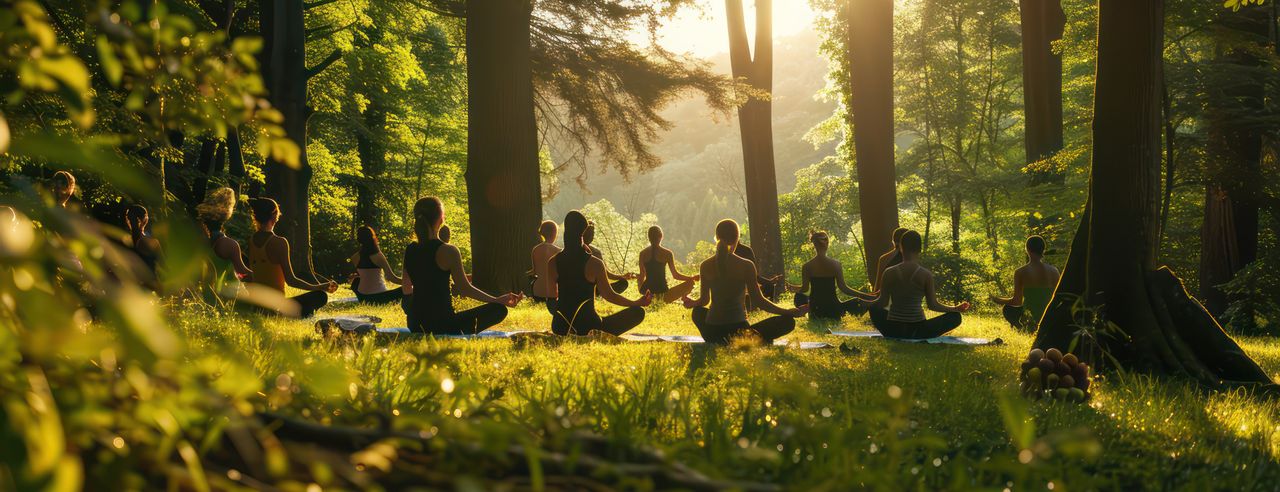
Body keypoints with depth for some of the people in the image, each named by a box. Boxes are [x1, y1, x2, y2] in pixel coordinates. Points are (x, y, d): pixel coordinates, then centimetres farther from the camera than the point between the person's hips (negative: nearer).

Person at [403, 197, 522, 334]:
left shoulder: (409, 250, 4)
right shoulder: (448, 252, -13)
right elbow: (465, 289, -8)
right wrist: (497, 300, 1)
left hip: (415, 325, 5)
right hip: (442, 325, -5)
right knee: (499, 309, 5)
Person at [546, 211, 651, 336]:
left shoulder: (553, 263, -2)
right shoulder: (594, 264, -13)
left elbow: (552, 297, 9)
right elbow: (609, 295, -4)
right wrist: (637, 303, 10)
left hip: (561, 327, 5)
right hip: (588, 326, -5)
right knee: (638, 311, 5)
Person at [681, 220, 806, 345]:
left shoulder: (705, 266, 1)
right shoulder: (746, 265, -8)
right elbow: (759, 301, -4)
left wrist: (691, 302, 36)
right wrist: (792, 312, 5)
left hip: (711, 333, 2)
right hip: (737, 331, -2)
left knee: (698, 311, 37)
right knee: (787, 321, 9)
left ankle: (714, 344, 18)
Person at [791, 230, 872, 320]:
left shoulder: (807, 267, -7)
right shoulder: (836, 264, -9)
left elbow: (805, 289, -2)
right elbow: (843, 288, -9)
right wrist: (866, 296, -5)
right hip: (832, 308, -1)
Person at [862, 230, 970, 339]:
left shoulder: (889, 273, -7)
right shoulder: (926, 275, -9)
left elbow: (882, 302, -1)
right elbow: (933, 305, -3)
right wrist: (957, 308, 12)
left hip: (892, 330, 1)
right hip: (917, 330, -1)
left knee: (874, 308, 31)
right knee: (955, 317, 14)